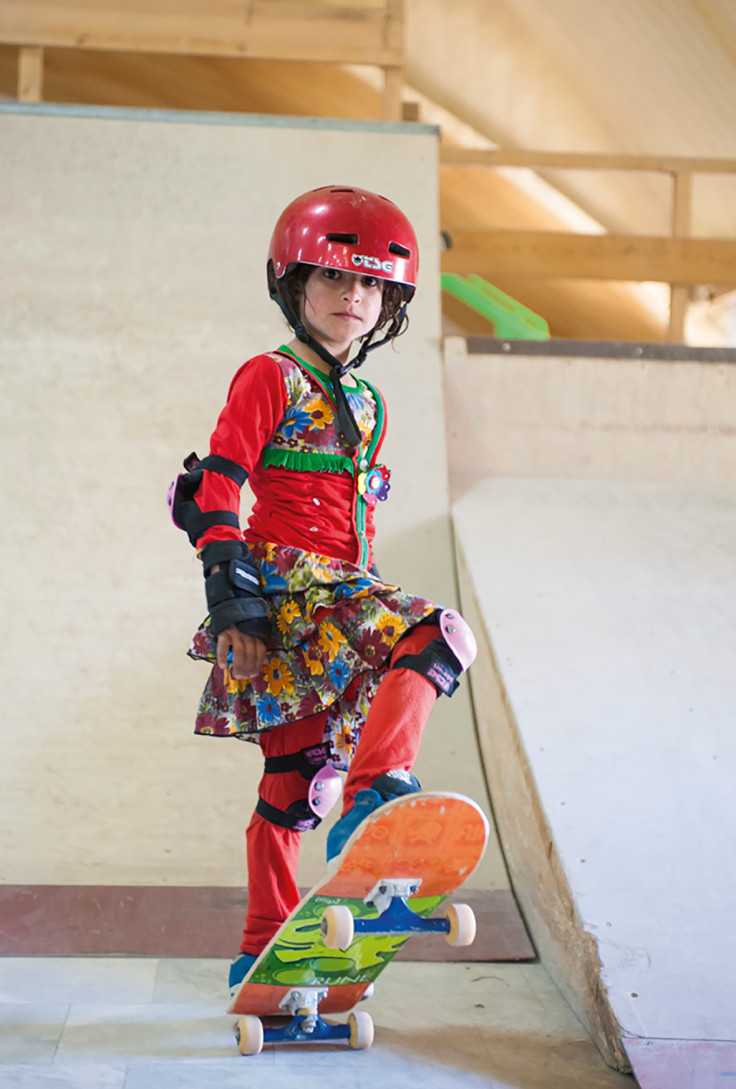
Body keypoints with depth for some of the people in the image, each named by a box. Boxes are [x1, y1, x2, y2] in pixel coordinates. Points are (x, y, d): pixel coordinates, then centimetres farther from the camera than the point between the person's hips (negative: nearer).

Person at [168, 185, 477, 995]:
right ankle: (372, 797, -36)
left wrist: (366, 601, 24)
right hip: (282, 580, -7)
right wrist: (234, 605, -17)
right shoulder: (270, 379, -1)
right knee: (437, 635, -27)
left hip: (339, 588, 7)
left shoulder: (367, 405, 22)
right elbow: (216, 490, -9)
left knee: (295, 775, 7)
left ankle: (263, 951, 13)